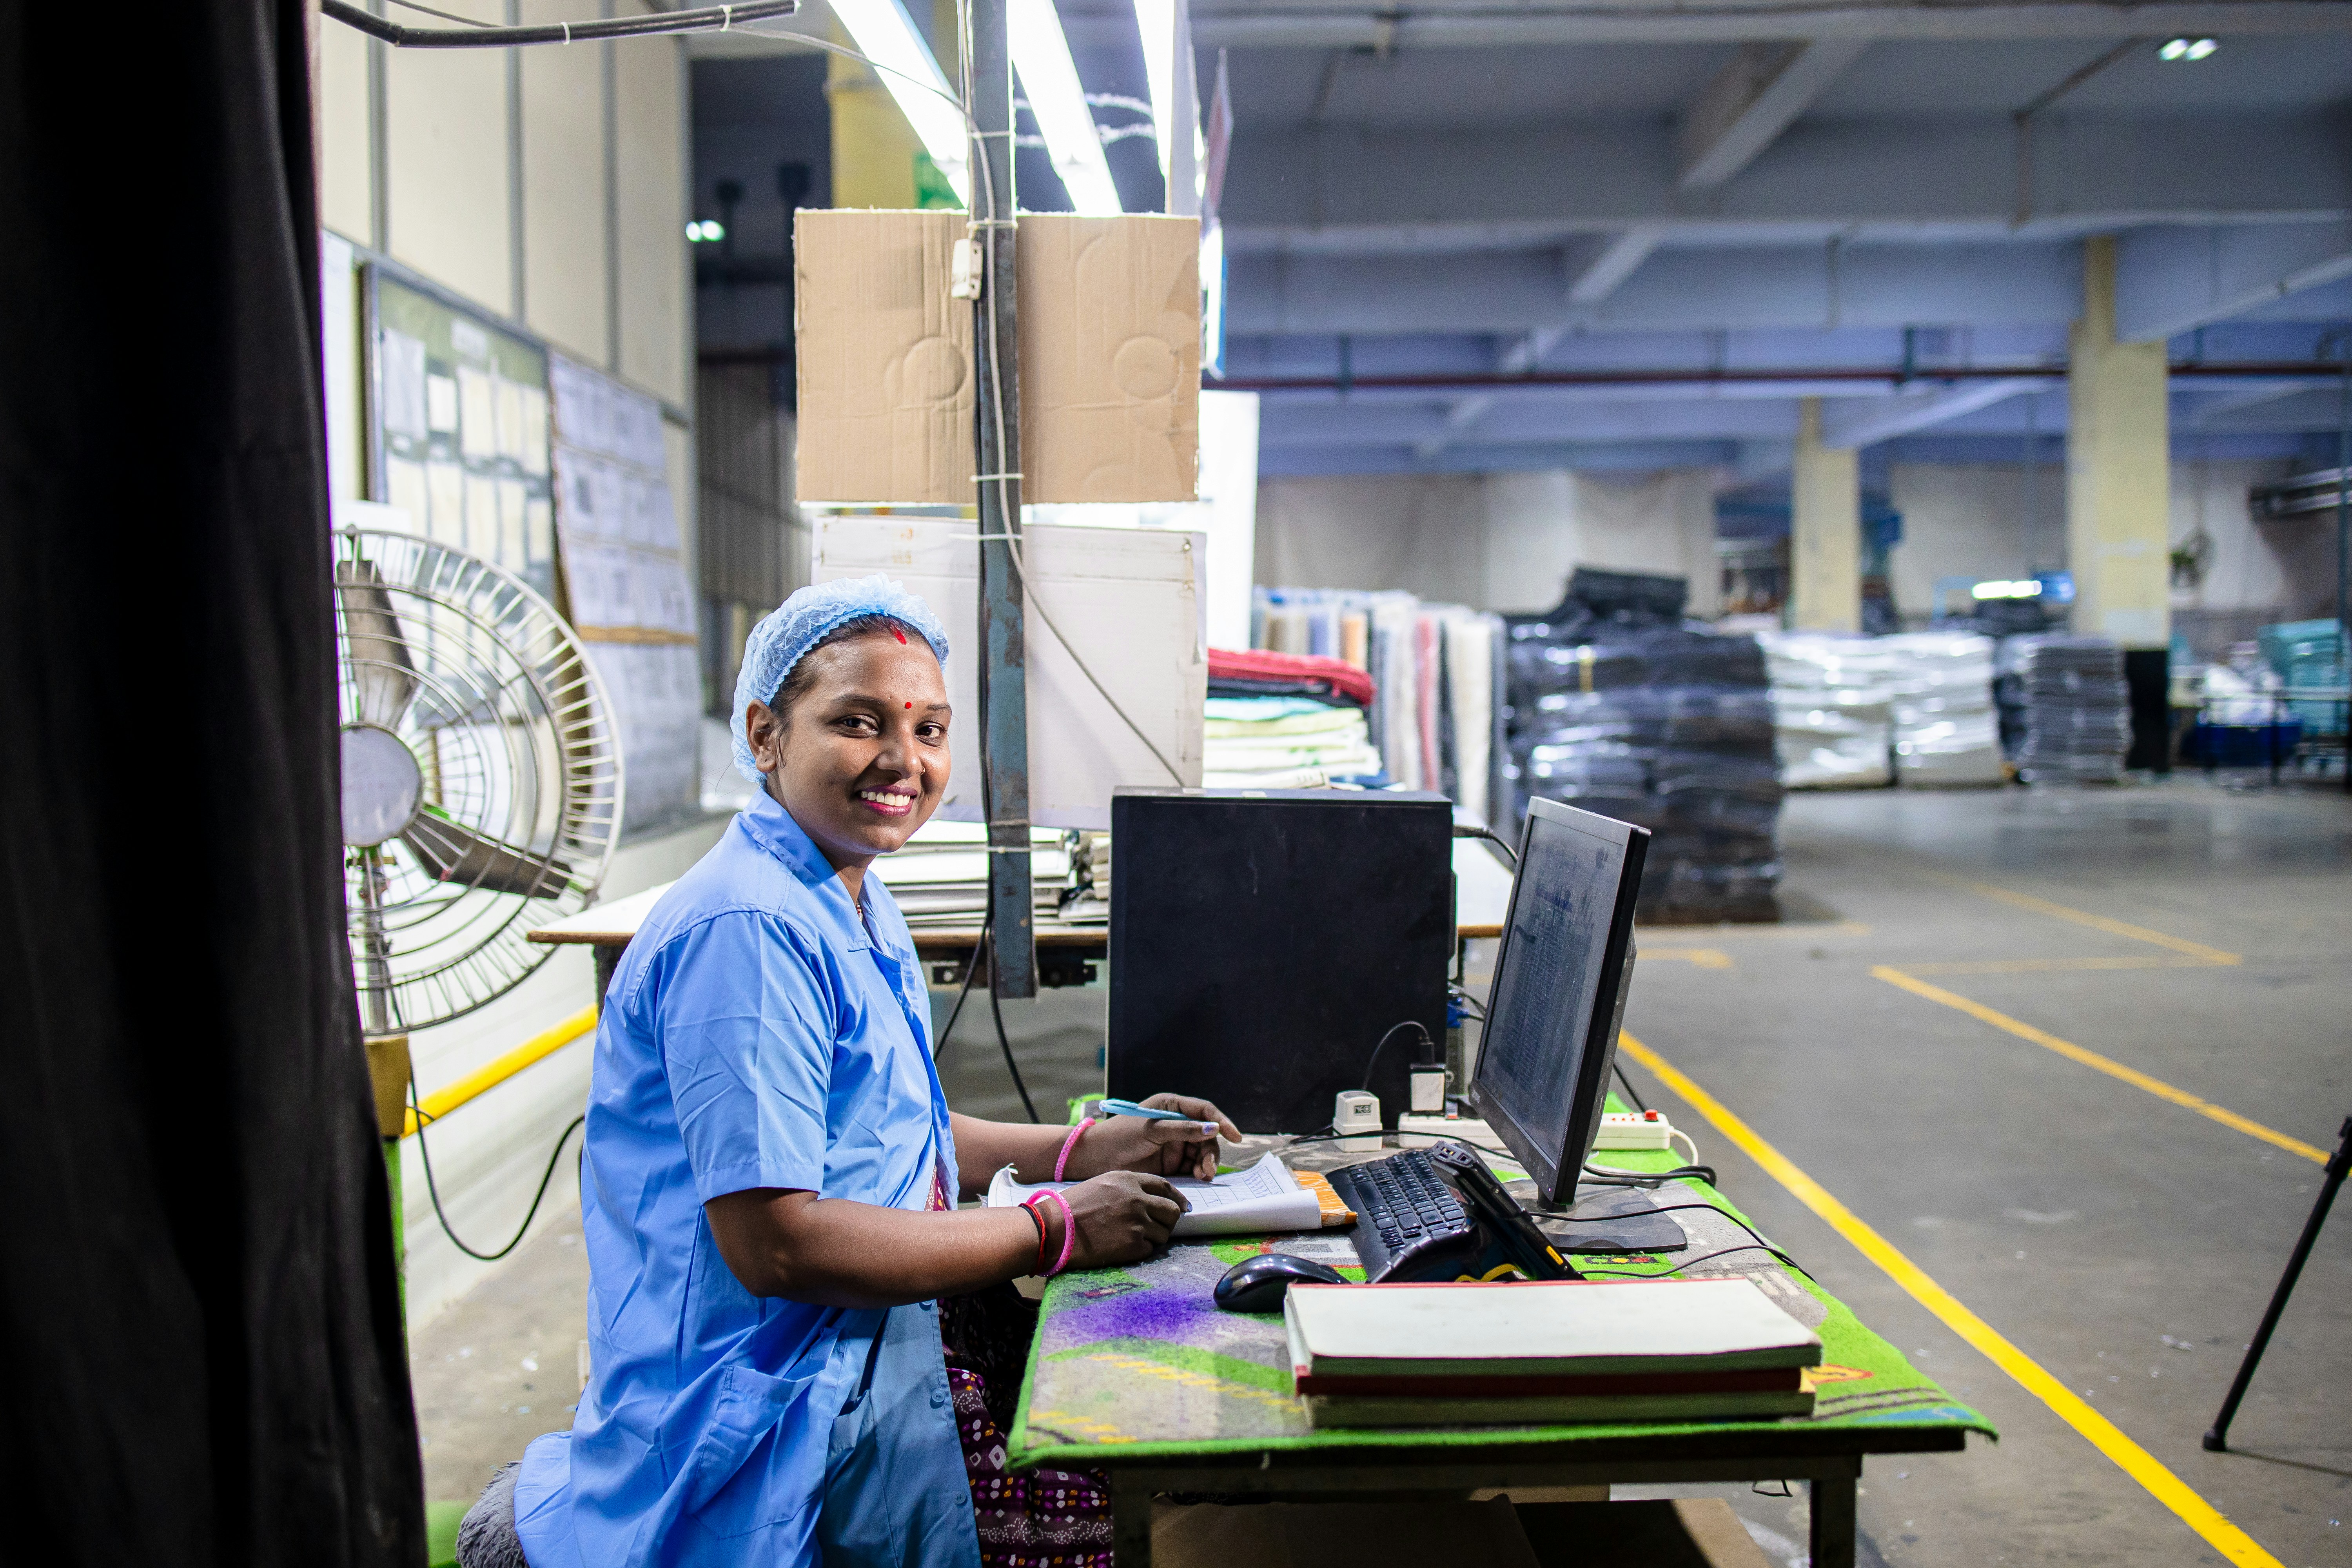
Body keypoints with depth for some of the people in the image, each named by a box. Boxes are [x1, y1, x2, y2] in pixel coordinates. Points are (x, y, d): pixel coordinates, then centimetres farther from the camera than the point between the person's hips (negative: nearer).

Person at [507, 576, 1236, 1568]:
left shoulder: (856, 908, 12)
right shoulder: (748, 929, -22)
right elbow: (774, 1243, -25)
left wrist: (1085, 1150, 7)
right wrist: (1055, 1229, -18)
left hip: (867, 1360, 10)